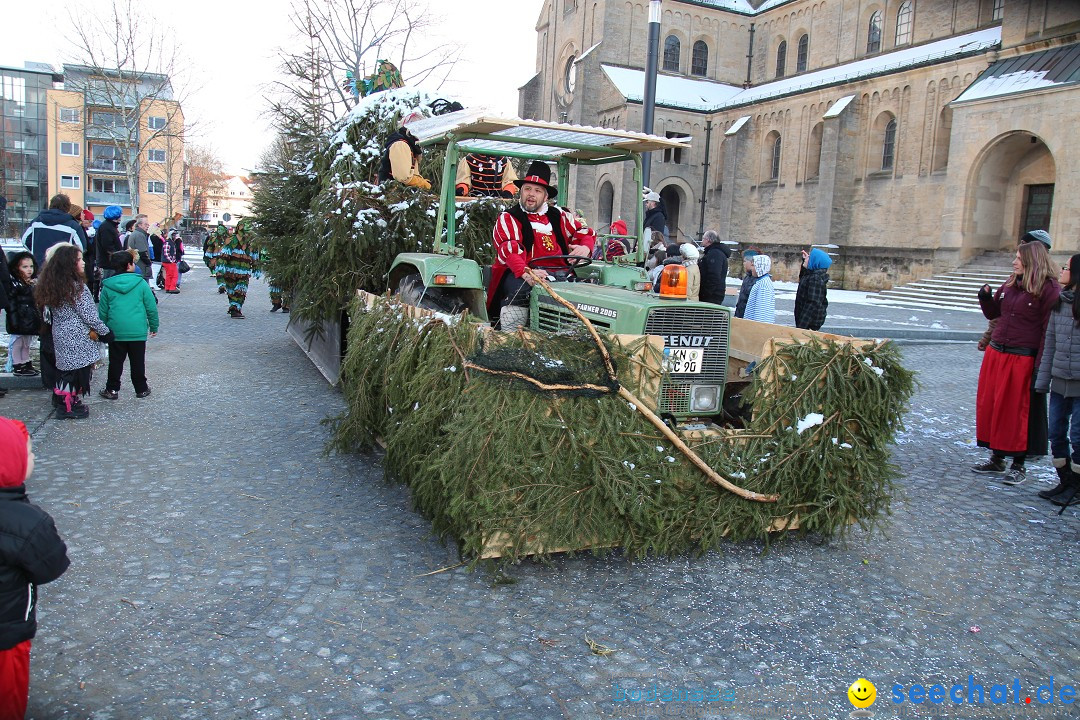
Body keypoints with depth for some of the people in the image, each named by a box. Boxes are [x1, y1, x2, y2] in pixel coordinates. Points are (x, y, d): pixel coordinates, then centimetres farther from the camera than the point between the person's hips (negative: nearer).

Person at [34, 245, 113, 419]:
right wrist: (105, 332, -4)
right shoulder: (77, 287, -18)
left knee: (65, 369, 16)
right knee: (78, 371, 2)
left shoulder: (51, 286, 7)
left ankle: (65, 404, 23)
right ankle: (72, 406, 8)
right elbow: (89, 315, -16)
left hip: (60, 336, 8)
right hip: (78, 339, -8)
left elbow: (48, 314, 13)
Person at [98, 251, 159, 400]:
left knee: (115, 362, 11)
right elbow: (152, 308, -3)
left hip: (115, 332, 1)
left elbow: (103, 312, 6)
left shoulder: (107, 286, 1)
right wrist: (154, 327, 9)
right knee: (138, 362, 9)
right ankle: (141, 389, 18)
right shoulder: (141, 283, -5)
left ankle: (112, 389, 18)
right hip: (138, 332, -1)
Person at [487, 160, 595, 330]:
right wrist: (526, 272, -30)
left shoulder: (559, 216, 22)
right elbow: (509, 250, -9)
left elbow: (586, 232, 24)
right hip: (518, 274, -3)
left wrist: (585, 248, -3)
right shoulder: (508, 219, 8)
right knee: (519, 291, -38)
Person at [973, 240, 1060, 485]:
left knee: (1017, 412, 1)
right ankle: (996, 458, 26)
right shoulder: (1010, 285, 10)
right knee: (989, 406, 12)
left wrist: (1040, 368, -18)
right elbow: (993, 313, 21)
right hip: (995, 354, 7)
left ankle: (1019, 466, 15)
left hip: (1023, 360, -7)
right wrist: (986, 297, 0)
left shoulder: (1049, 289, -11)